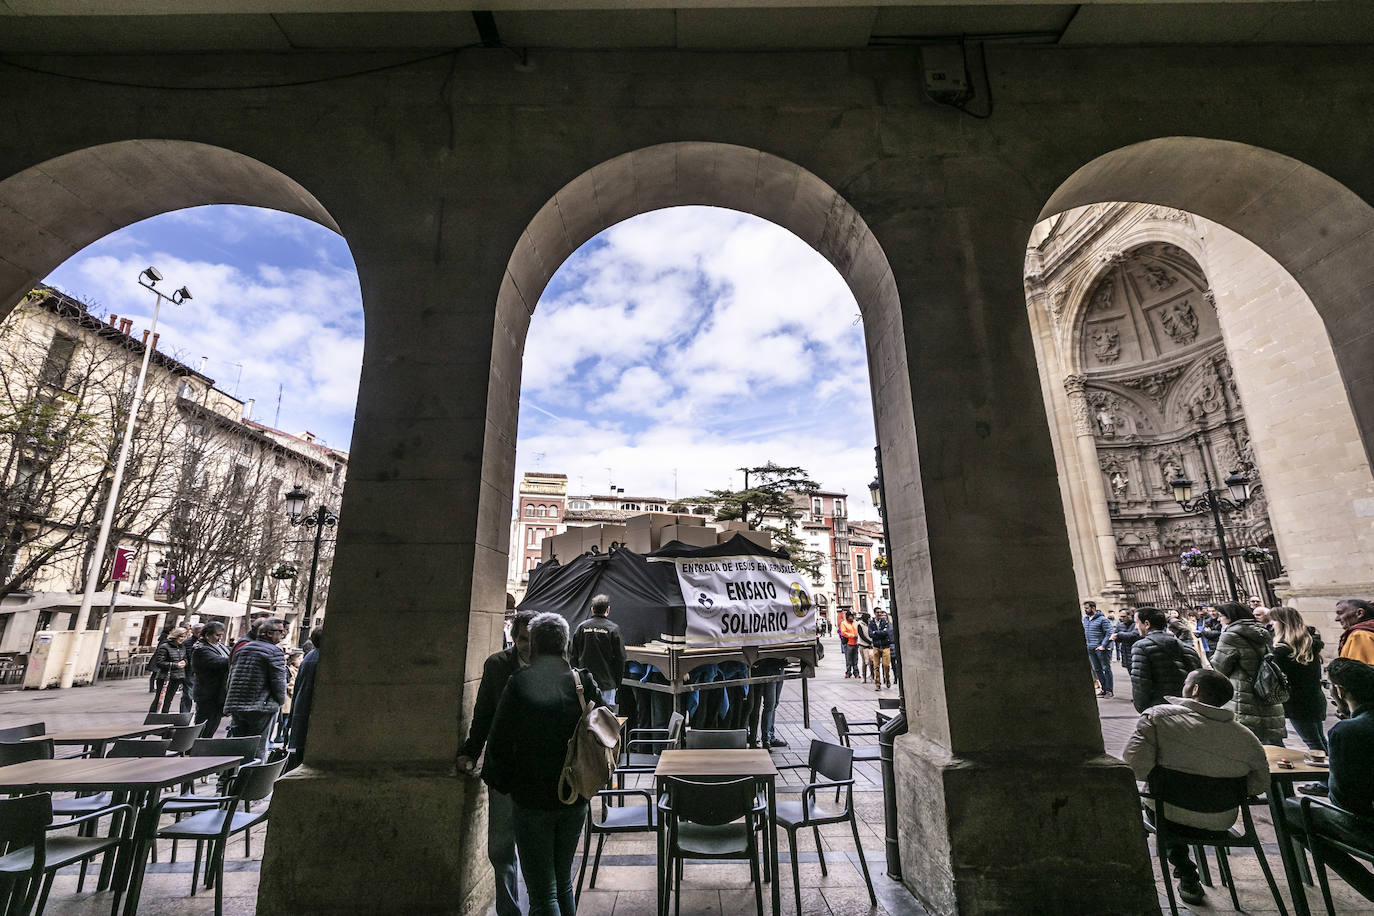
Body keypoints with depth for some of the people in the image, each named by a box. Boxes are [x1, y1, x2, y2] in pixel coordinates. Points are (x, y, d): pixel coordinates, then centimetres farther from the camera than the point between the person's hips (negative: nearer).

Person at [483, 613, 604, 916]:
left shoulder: (518, 684, -15)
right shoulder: (584, 681, -6)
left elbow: (498, 743, -9)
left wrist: (497, 780, 9)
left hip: (532, 802, -4)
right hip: (576, 800, 4)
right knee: (564, 883, 23)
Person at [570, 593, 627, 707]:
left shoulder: (581, 627, 0)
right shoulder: (613, 629, -8)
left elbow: (574, 656, 5)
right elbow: (620, 658, -6)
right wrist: (618, 682, 5)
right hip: (607, 683, -3)